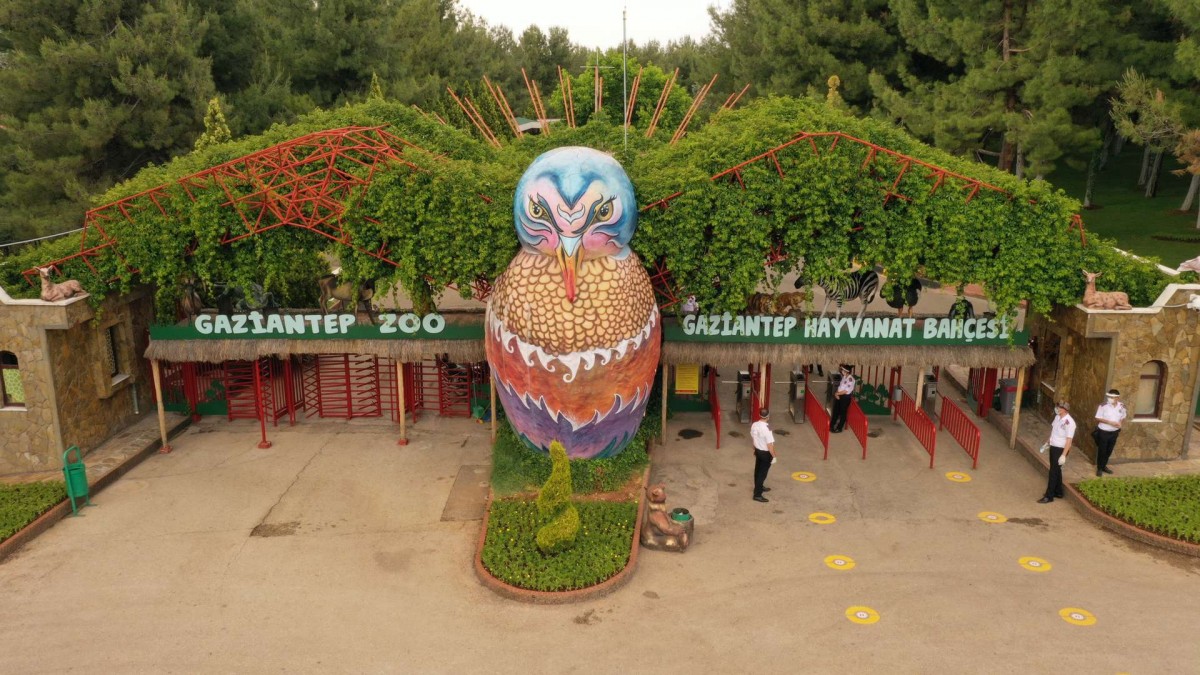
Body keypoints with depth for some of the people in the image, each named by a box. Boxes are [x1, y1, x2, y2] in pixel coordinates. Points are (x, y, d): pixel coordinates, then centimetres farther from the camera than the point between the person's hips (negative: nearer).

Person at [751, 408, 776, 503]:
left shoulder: (754, 425, -7)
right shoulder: (767, 429, -30)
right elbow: (770, 445, -25)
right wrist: (774, 456, -13)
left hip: (757, 450, 7)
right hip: (765, 453, -7)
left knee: (758, 470, 23)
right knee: (762, 473, 2)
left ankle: (759, 487, 42)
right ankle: (757, 494, 6)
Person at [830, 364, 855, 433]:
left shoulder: (850, 379, -21)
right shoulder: (844, 377, 6)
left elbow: (846, 390, -23)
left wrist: (837, 393, -13)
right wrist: (837, 394, -3)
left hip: (846, 397, -8)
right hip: (839, 396, 8)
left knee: (842, 413, 5)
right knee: (835, 411, 15)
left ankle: (839, 428, 17)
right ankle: (831, 426, 27)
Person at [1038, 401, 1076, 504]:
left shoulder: (1069, 423, -24)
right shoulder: (1057, 417, 1)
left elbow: (1068, 441, -24)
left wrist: (1063, 455, -25)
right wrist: (1048, 442, 23)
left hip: (1060, 449, -8)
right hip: (1053, 447, 8)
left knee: (1053, 472, -2)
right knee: (1056, 470, 18)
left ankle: (1049, 496, 5)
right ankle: (1058, 492, 32)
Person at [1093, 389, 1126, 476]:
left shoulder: (1122, 406, -5)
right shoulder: (1103, 406, -18)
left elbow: (1123, 417, 10)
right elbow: (1098, 418, -14)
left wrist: (1120, 423, -10)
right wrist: (1109, 422, -24)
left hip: (1114, 432, 4)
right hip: (1103, 432, -4)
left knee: (1109, 451, 18)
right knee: (1101, 451, 7)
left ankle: (1104, 466, 36)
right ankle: (1099, 468, 22)